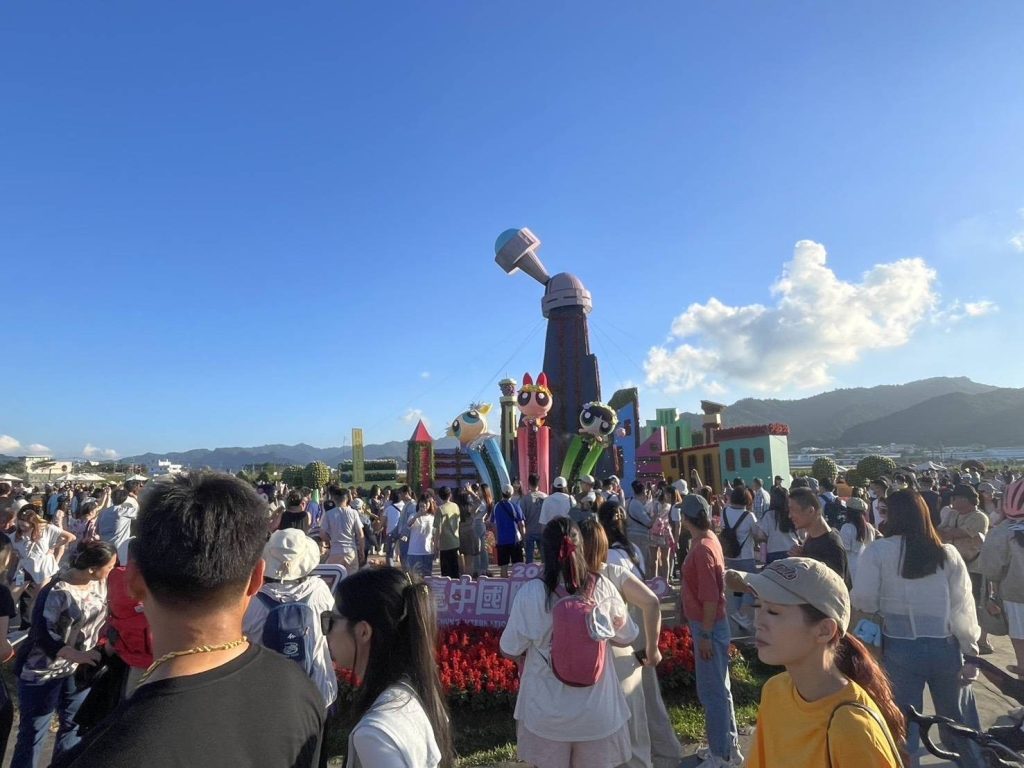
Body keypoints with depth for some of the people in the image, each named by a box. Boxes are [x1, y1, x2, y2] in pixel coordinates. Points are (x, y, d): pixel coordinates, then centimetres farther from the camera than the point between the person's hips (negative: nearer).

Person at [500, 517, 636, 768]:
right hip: (597, 708, 1)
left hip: (548, 710, -1)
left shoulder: (531, 592, -20)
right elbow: (627, 636, 1)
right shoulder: (602, 587, -15)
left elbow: (510, 650, -8)